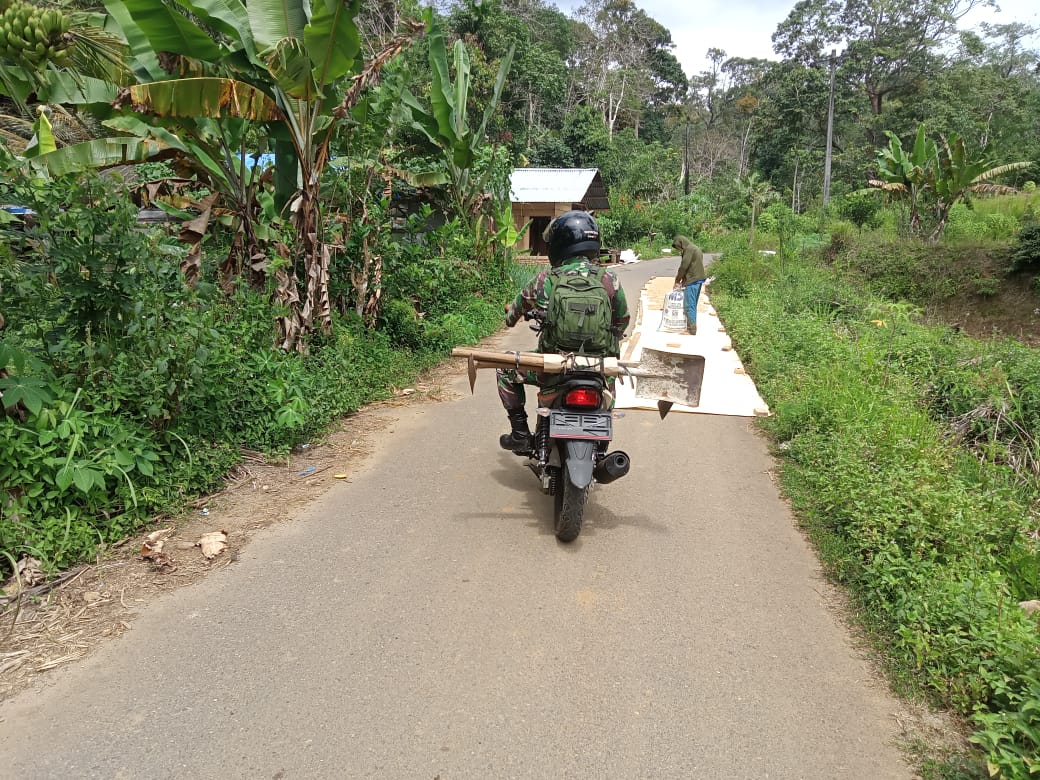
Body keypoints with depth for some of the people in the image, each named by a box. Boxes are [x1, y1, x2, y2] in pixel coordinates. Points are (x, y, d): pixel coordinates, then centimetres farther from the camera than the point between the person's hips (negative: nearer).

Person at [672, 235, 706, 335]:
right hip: (699, 279, 10)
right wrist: (683, 280, 15)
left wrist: (677, 280, -2)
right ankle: (692, 327, 21)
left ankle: (692, 329, -4)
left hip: (692, 281, -10)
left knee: (689, 305, -5)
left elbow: (684, 266, -14)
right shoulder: (696, 248, 19)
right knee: (693, 305, 16)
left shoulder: (689, 249, -11)